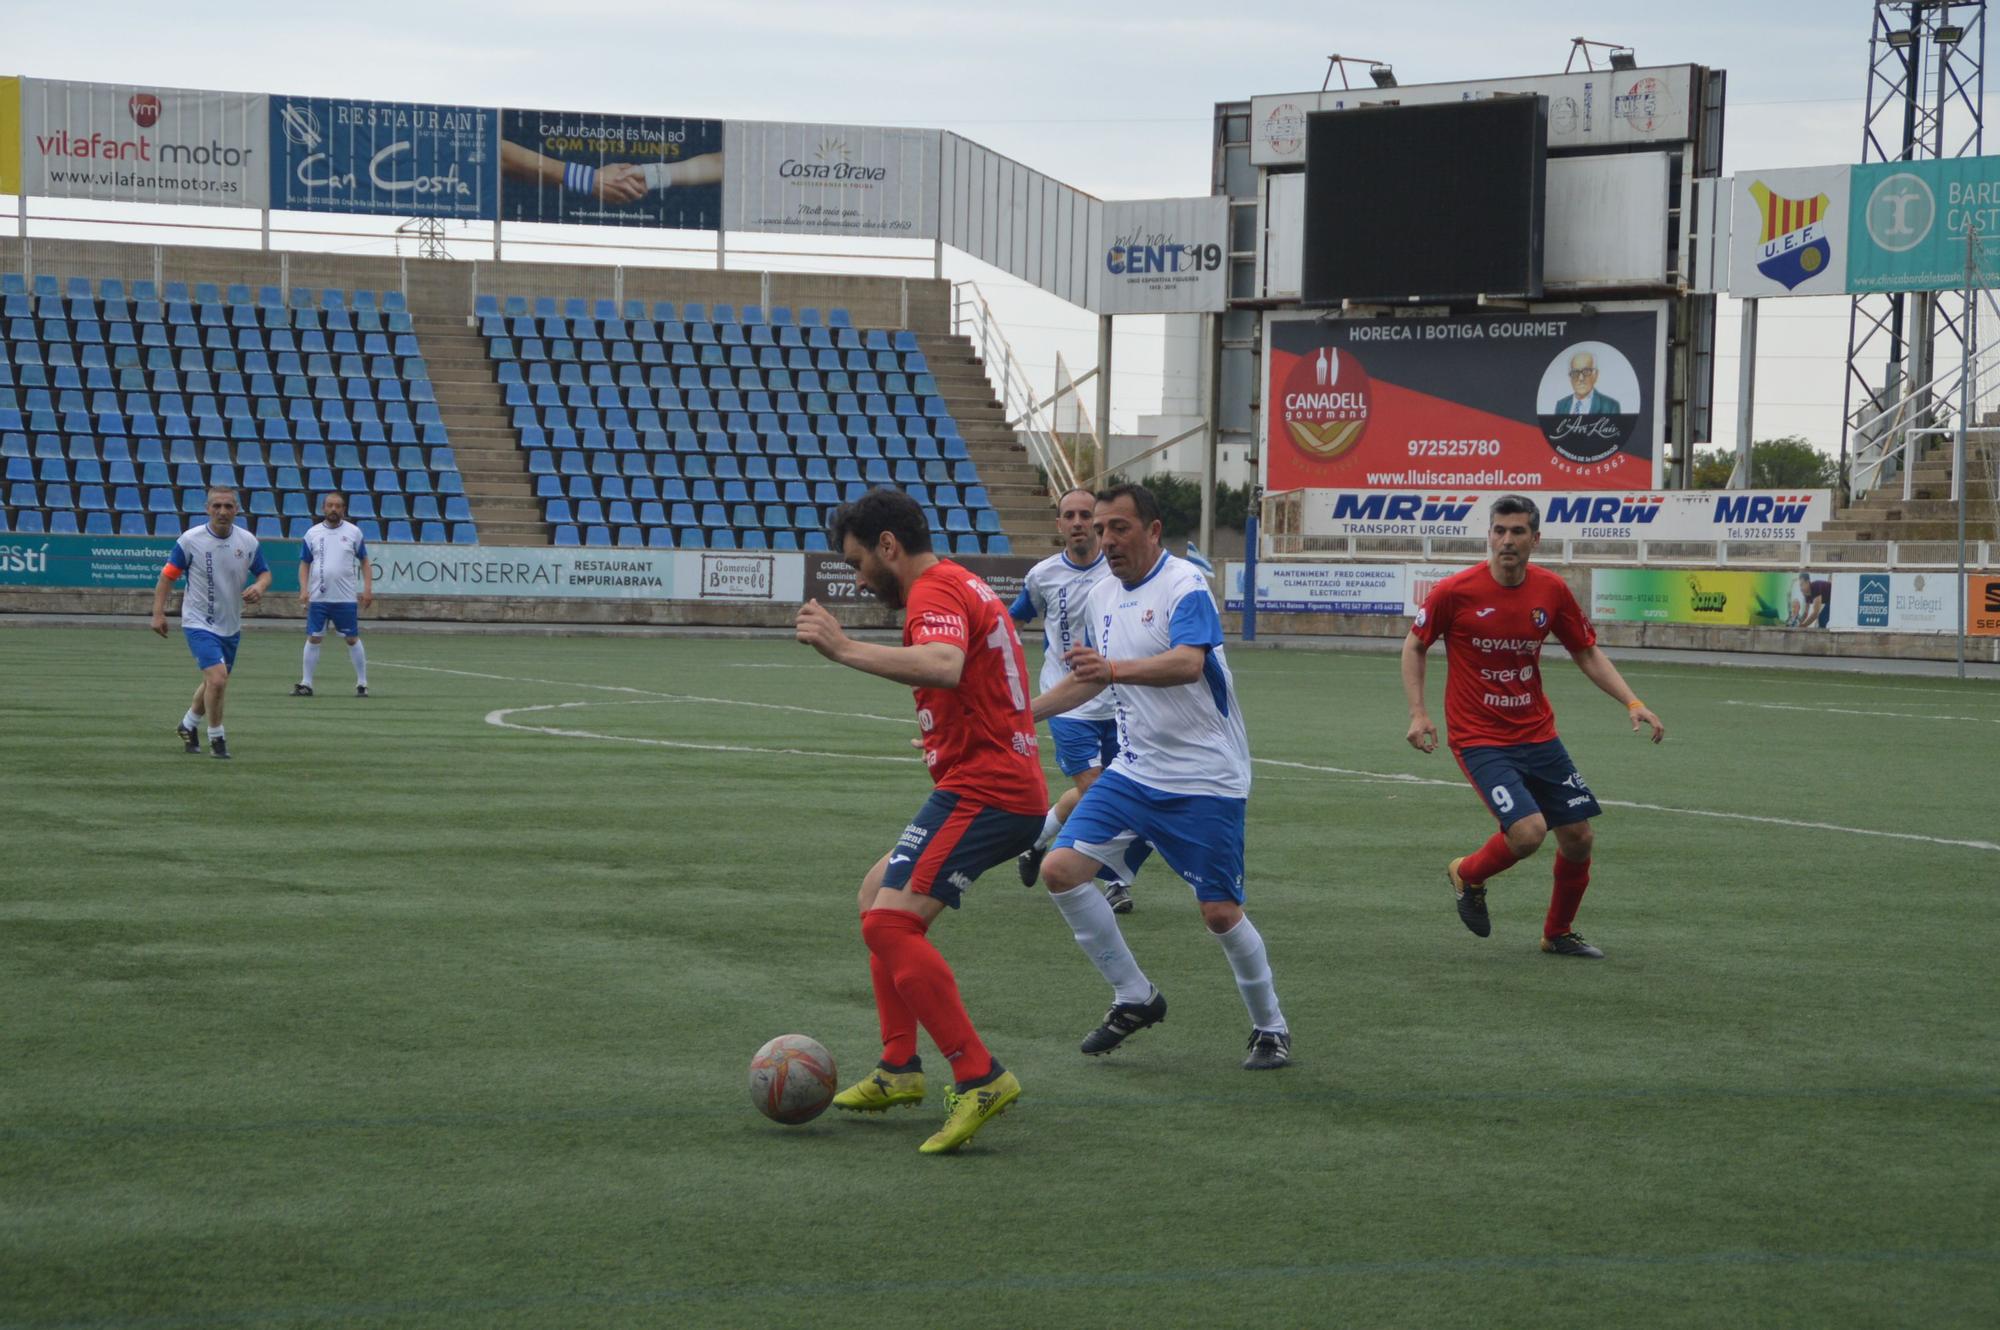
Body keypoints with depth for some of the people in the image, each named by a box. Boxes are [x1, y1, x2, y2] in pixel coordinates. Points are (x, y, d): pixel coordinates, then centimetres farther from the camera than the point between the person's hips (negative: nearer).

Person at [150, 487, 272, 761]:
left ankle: (188, 725, 44)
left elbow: (264, 573, 9)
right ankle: (216, 738, -1)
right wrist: (158, 612, -12)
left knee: (214, 682, 18)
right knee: (217, 679, -20)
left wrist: (259, 587, -14)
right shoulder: (190, 540, -12)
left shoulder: (248, 541, -2)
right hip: (199, 623, -5)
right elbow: (167, 576, -5)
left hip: (231, 627, 5)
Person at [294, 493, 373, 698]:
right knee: (313, 638, 1)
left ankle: (362, 683, 11)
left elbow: (364, 561, 7)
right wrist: (304, 589, -5)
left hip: (346, 598, -1)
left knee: (352, 639, 2)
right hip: (318, 597, 1)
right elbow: (304, 564, 8)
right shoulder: (312, 533, 5)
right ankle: (306, 684, 8)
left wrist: (367, 588, -4)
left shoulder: (353, 532, 2)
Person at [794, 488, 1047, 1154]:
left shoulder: (935, 591, -13)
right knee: (879, 894, 22)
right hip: (1010, 790, 11)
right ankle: (899, 1069, 22)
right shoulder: (963, 586, 20)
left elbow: (945, 666, -35)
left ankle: (979, 1078, -20)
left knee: (890, 923, -19)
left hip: (981, 792, -11)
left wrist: (844, 648, -31)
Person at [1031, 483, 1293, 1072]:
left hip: (1204, 781, -7)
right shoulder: (1103, 597, 8)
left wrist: (1116, 668, -49)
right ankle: (1134, 998, 8)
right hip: (1133, 774, 7)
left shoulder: (1184, 586, -16)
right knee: (1061, 869, -7)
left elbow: (1188, 663, -34)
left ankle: (1271, 1028, 17)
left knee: (1220, 913, -6)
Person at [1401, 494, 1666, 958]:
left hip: (1537, 733, 5)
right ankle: (1468, 875, 11)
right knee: (1528, 831, -22)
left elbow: (1587, 653, 9)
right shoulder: (1456, 591, -14)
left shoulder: (1552, 590, -3)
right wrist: (1418, 713, -9)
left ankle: (1559, 934, 29)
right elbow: (1415, 644, 1)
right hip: (1479, 739, -5)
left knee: (1578, 837, 5)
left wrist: (1632, 702, -3)